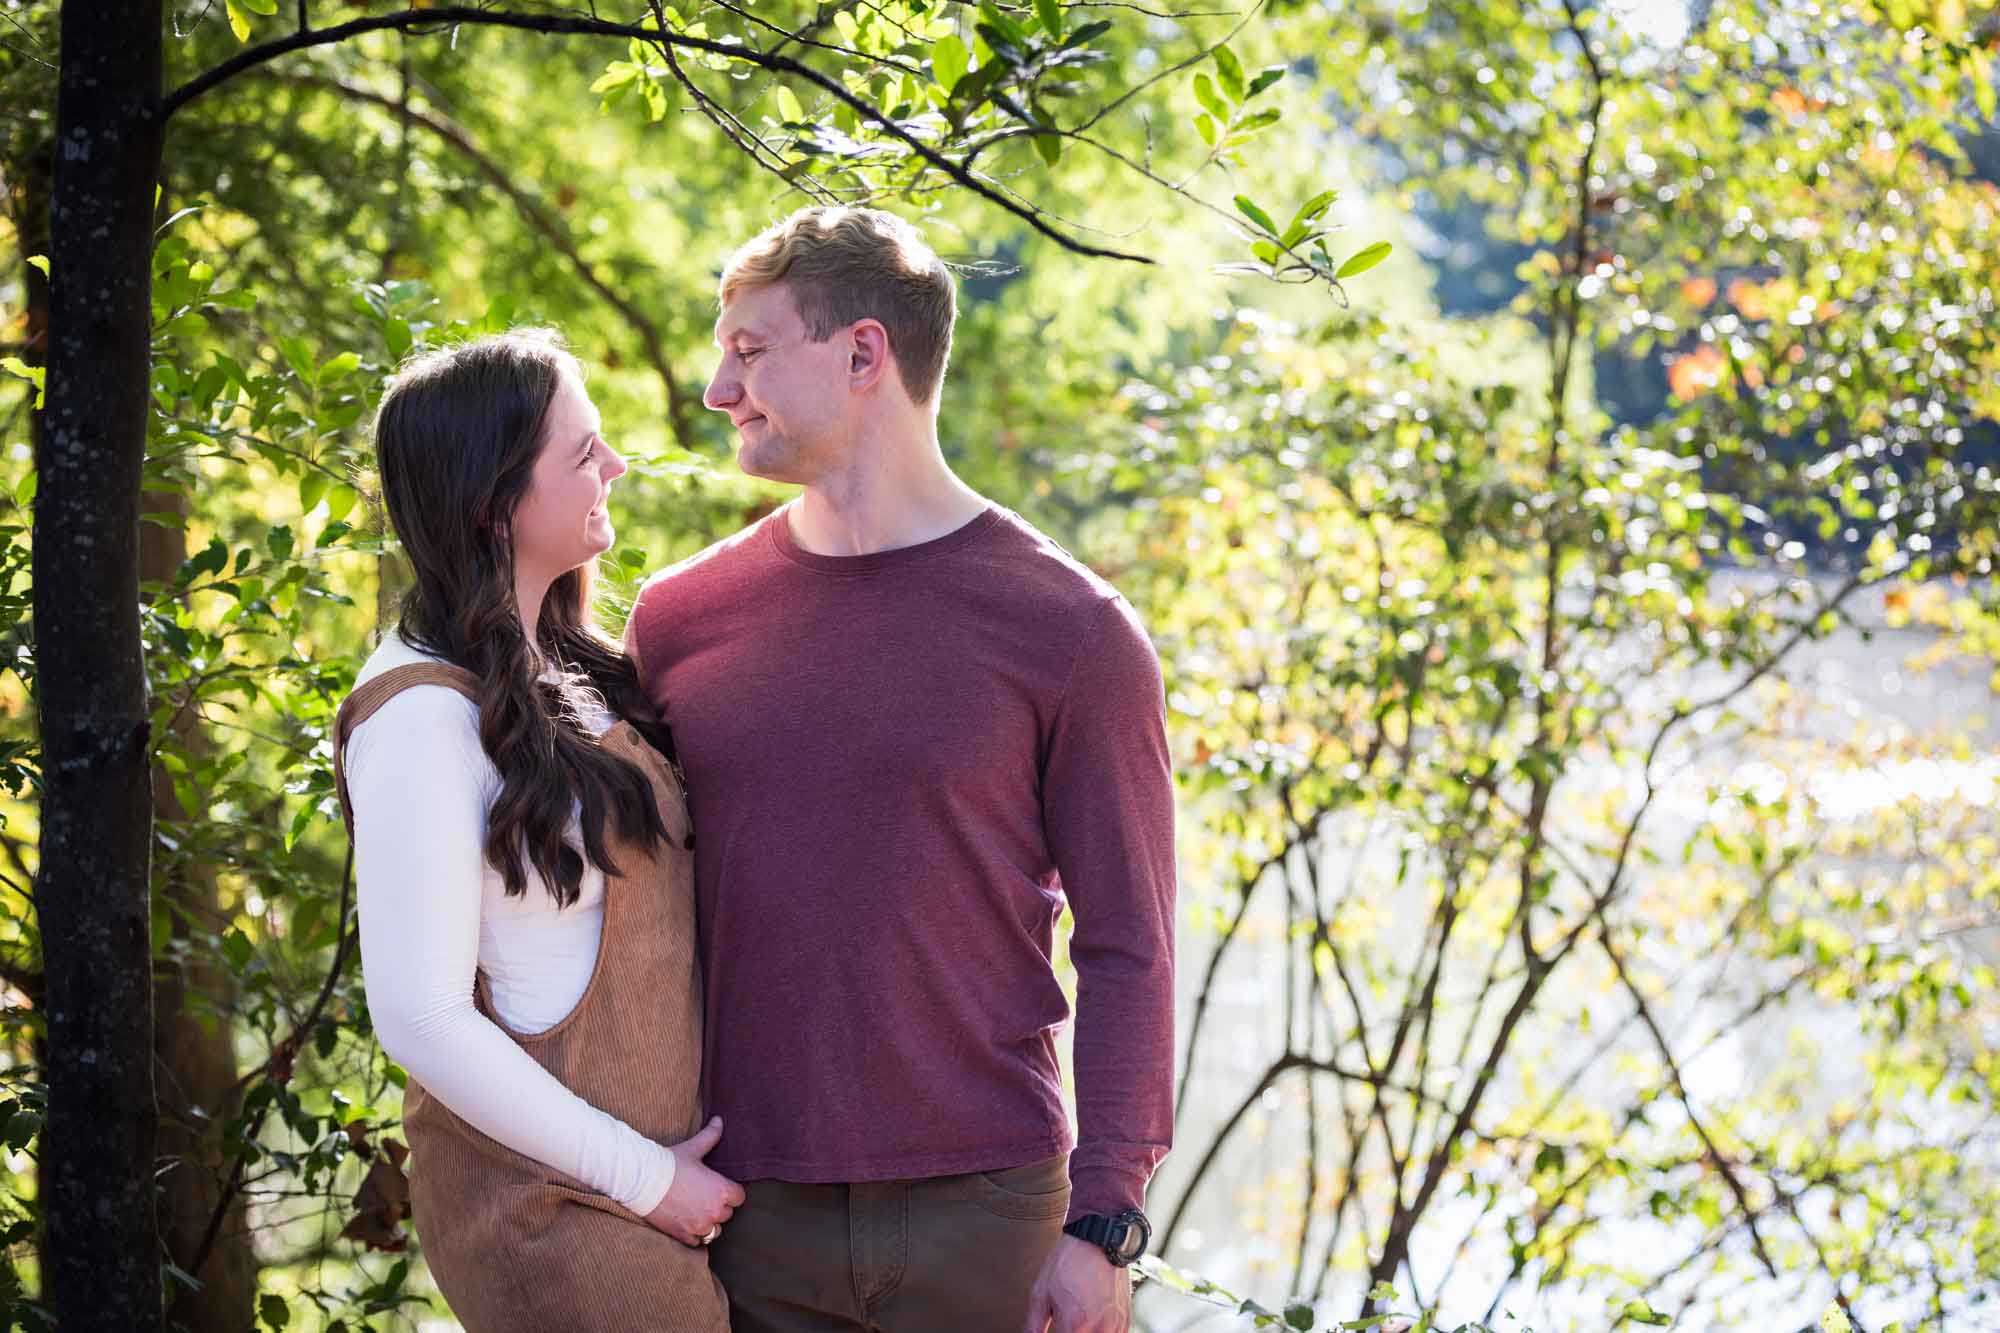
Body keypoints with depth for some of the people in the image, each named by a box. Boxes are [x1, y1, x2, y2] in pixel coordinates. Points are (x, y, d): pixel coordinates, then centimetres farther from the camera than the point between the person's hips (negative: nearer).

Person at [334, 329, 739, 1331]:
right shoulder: (425, 714, -17)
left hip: (670, 1167, 8)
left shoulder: (563, 672, 10)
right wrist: (643, 1178, -16)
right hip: (551, 1204, -8)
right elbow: (421, 1017, -21)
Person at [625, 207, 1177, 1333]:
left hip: (985, 1206, -3)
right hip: (748, 1218, 3)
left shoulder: (1068, 629, -3)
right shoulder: (679, 620, 7)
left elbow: (1127, 951, -3)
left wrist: (1104, 1221, -8)